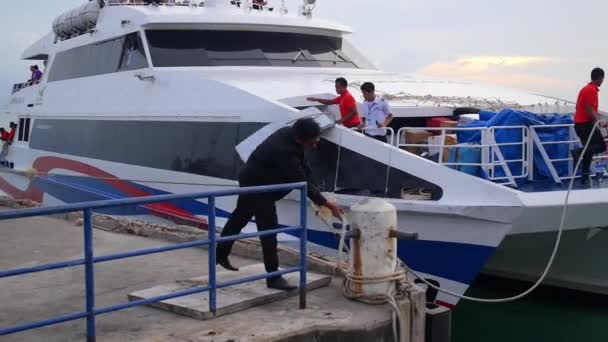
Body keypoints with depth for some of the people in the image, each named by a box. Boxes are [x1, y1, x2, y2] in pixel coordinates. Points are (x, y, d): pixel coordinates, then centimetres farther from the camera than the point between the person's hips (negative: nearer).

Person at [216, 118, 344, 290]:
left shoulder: (288, 133, -7)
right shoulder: (284, 153, -35)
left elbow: (302, 168, 5)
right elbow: (302, 183, -30)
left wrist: (317, 197, -1)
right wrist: (327, 204, -24)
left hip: (251, 180, 10)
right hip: (258, 186, -10)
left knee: (238, 219, 23)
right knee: (269, 229, -8)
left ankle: (221, 255, 40)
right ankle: (273, 277, -3)